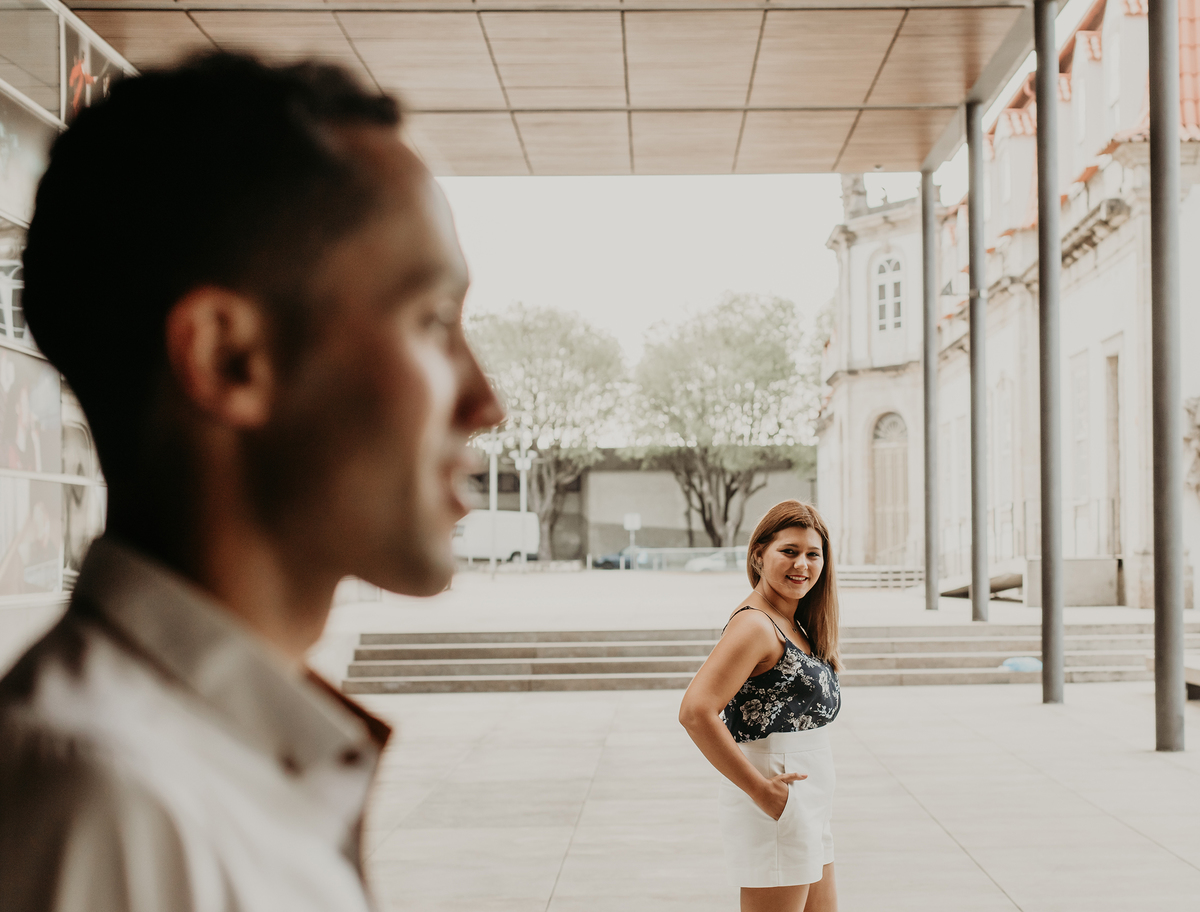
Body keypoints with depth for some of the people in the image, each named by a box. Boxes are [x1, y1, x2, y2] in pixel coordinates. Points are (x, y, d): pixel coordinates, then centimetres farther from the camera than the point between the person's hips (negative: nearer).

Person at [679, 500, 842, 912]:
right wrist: (761, 790, -22)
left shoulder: (791, 624, 12)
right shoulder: (755, 626, -17)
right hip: (777, 807, -10)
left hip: (808, 808, 10)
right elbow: (695, 712, -27)